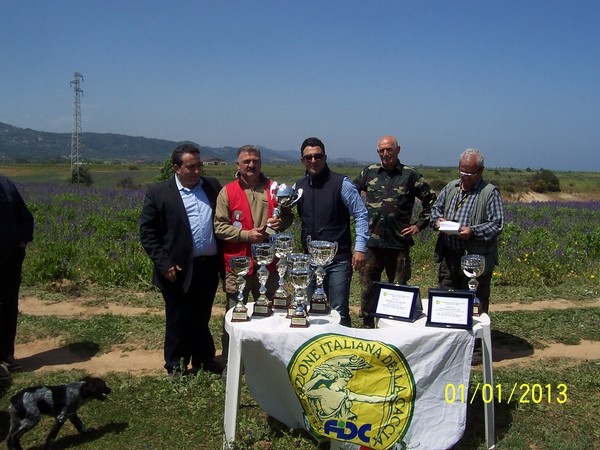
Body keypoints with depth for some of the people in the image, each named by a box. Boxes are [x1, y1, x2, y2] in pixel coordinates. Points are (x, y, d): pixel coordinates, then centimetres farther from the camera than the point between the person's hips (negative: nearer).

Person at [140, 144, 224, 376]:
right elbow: (147, 233, -6)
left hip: (209, 267, 4)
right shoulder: (158, 193, -6)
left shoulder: (213, 186, 6)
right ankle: (176, 369, 27)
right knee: (178, 321, 11)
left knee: (202, 318, 18)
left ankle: (203, 360, 35)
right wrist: (164, 264, -11)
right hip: (179, 271, -3)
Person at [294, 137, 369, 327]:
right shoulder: (299, 186, 8)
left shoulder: (341, 183, -7)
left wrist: (360, 248, -14)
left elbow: (361, 215, -6)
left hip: (338, 260, -5)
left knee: (339, 312, 0)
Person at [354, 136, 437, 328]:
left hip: (399, 242, -1)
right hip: (371, 242, 2)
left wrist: (419, 224, 2)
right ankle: (367, 325, 22)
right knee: (367, 287, 8)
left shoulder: (410, 175, 3)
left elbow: (431, 201, 8)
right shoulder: (369, 172, 8)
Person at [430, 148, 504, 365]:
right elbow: (435, 208, 21)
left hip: (477, 259, -5)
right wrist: (437, 220, -1)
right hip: (449, 257, 5)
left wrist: (473, 231, -23)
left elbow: (497, 224, -10)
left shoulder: (490, 193, -6)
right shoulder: (450, 188, 11)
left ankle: (476, 349, 18)